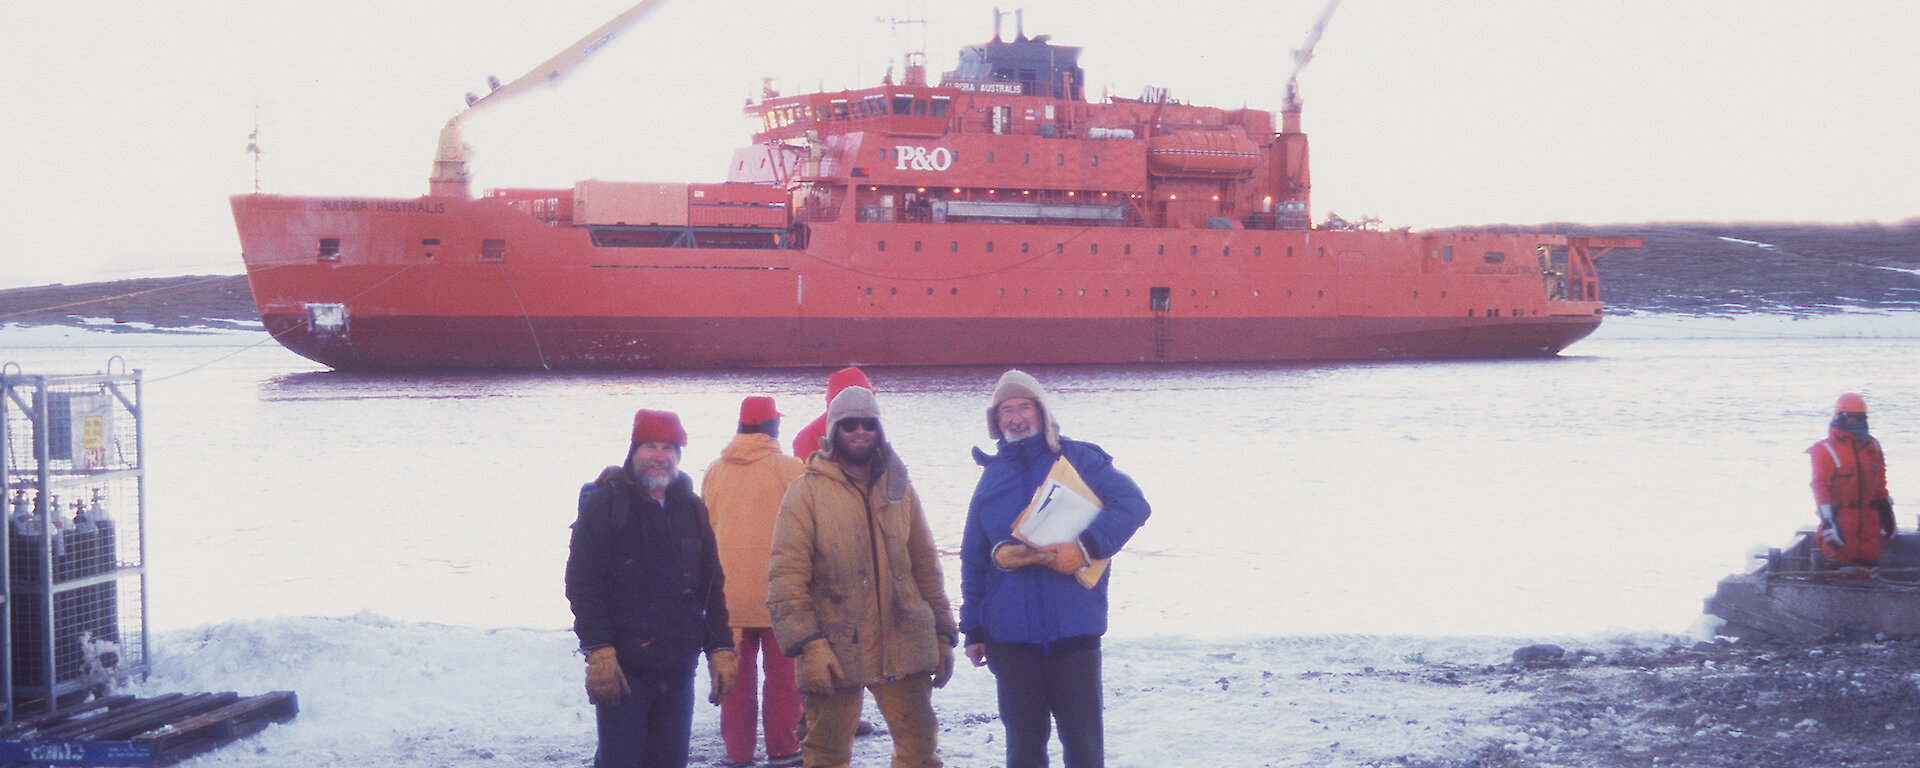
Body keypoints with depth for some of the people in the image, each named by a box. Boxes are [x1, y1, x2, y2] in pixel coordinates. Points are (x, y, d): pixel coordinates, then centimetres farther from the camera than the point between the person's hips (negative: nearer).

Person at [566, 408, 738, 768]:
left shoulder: (691, 511, 14)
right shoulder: (604, 505, -2)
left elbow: (712, 589, 18)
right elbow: (583, 586, -8)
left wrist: (720, 649, 11)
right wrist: (599, 652, -16)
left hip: (678, 668, 5)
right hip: (622, 668, -5)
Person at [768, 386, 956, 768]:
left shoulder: (899, 489, 11)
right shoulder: (807, 492, -3)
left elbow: (926, 566, 16)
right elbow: (786, 576, -9)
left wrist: (942, 635, 13)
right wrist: (808, 645, -17)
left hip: (902, 646, 3)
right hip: (835, 649, -3)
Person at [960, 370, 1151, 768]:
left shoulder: (1078, 460, 1)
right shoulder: (992, 477, 12)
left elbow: (1132, 504, -11)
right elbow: (973, 559, 16)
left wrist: (1086, 548, -21)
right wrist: (973, 629, 13)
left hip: (1074, 631, -3)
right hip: (1011, 640, 3)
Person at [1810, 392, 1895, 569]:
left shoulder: (1872, 447, 13)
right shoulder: (1826, 450, -6)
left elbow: (1880, 486, 20)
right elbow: (1820, 488, -10)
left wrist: (1887, 515, 19)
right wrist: (1828, 524, -17)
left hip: (1869, 524, 6)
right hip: (1840, 520, -6)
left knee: (1868, 566, 5)